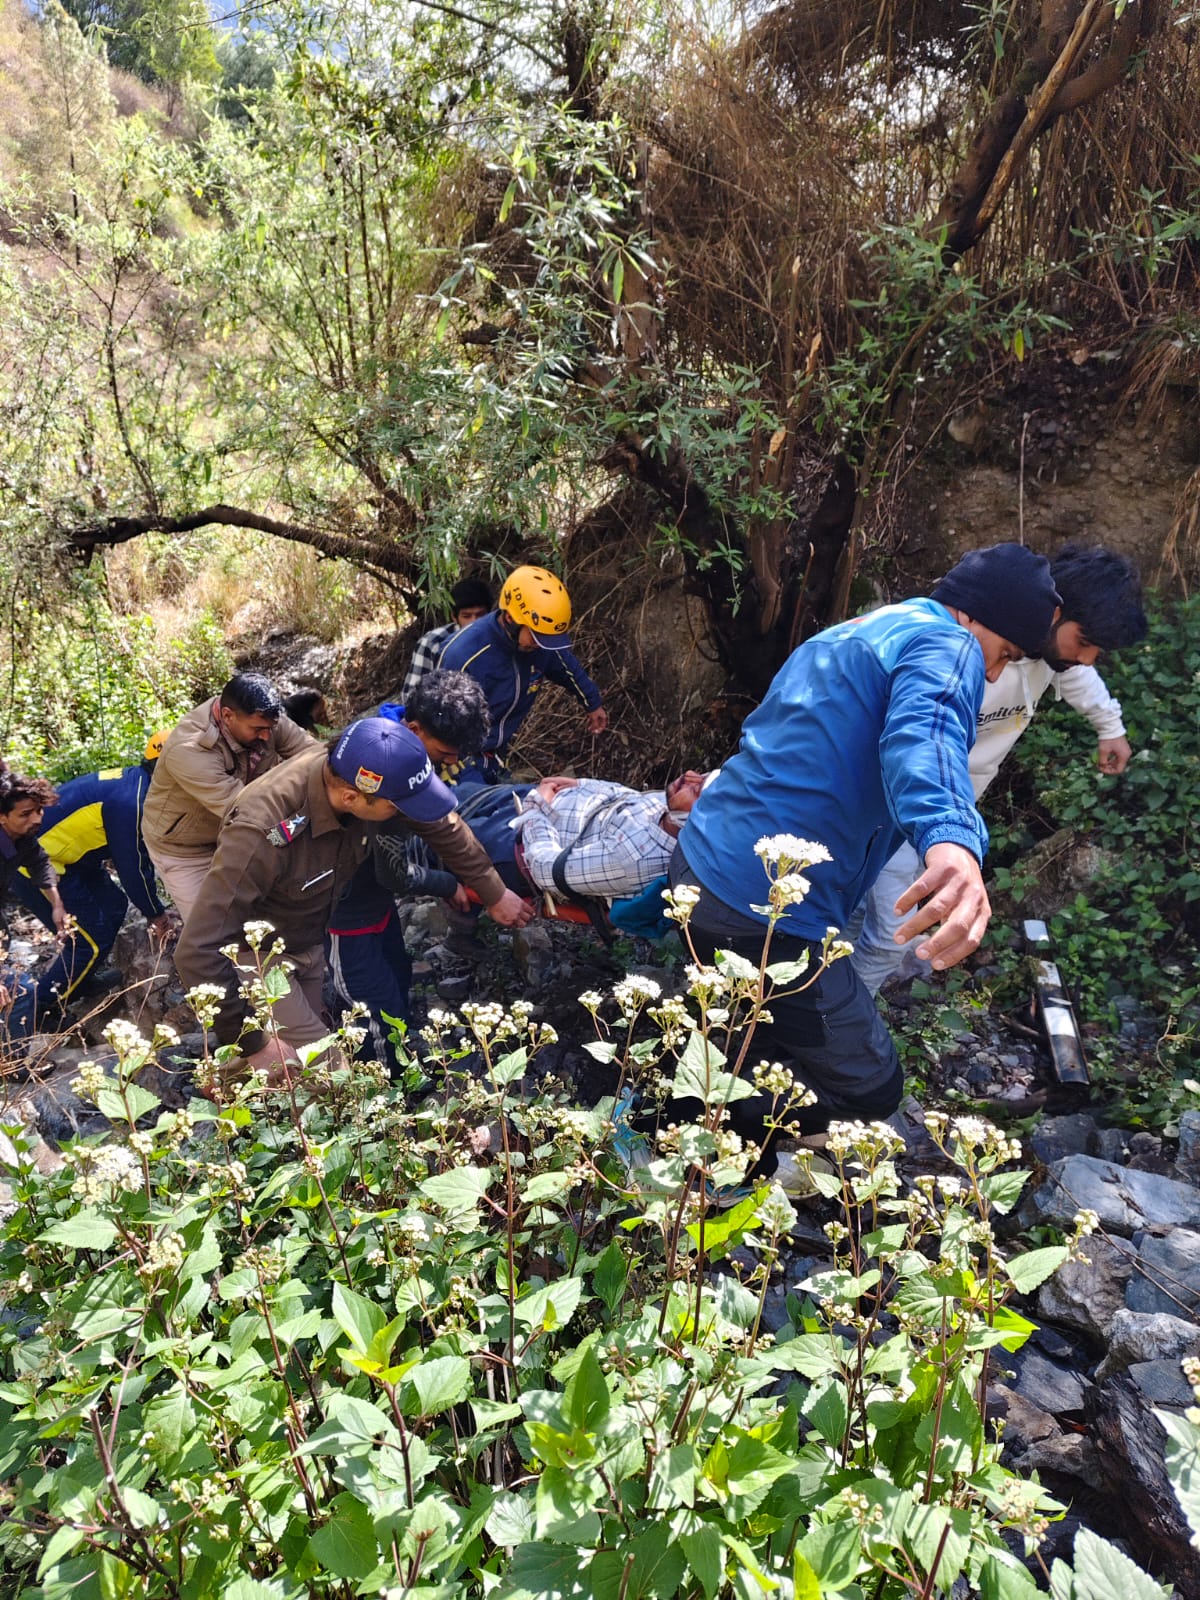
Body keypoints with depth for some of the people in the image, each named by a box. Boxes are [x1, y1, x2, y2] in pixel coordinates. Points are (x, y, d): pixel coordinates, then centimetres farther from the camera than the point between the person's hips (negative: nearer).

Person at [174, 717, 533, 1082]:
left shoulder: (361, 772, -24)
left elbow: (441, 823, -4)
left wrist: (494, 894, 7)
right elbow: (198, 952, -38)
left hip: (310, 941, 6)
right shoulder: (263, 830, -41)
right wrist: (253, 1043, -29)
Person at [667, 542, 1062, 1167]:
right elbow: (923, 737, -34)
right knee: (867, 1086, 5)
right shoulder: (945, 646, -9)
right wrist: (952, 842, -52)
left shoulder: (842, 636, 21)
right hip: (766, 912, -10)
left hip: (699, 862, 10)